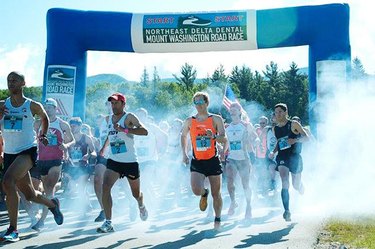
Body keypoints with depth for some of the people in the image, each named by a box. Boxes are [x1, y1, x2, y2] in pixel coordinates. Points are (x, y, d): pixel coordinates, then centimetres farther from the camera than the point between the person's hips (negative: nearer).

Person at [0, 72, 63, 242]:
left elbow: (44, 118, 19)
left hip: (28, 151, -4)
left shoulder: (33, 106, -2)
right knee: (29, 195, 13)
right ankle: (53, 204, 46)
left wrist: (42, 135, 11)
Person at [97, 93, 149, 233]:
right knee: (105, 188, -19)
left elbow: (144, 131, -25)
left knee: (136, 193, 13)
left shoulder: (129, 117, -9)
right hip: (113, 160, 4)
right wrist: (103, 148, 33)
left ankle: (141, 206, 48)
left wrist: (124, 129, -31)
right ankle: (108, 222, -15)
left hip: (130, 161, -4)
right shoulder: (109, 119, 10)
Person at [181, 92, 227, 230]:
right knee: (196, 190, -20)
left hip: (213, 161, -1)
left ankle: (217, 219, 26)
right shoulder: (189, 121, 4)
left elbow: (224, 139, -9)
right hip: (197, 162, 1)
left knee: (216, 194, 5)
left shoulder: (216, 119, -2)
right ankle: (204, 194, 17)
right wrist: (184, 153, 12)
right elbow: (183, 136, 21)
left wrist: (213, 136, -29)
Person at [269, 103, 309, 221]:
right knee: (284, 184, -16)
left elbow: (306, 137, -6)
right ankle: (287, 211, -16)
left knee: (296, 185, 10)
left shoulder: (293, 124, -4)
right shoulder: (275, 129, 10)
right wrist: (273, 152, 6)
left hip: (294, 156, -2)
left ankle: (301, 189, 49)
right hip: (282, 157, 2)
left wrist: (295, 140, -23)